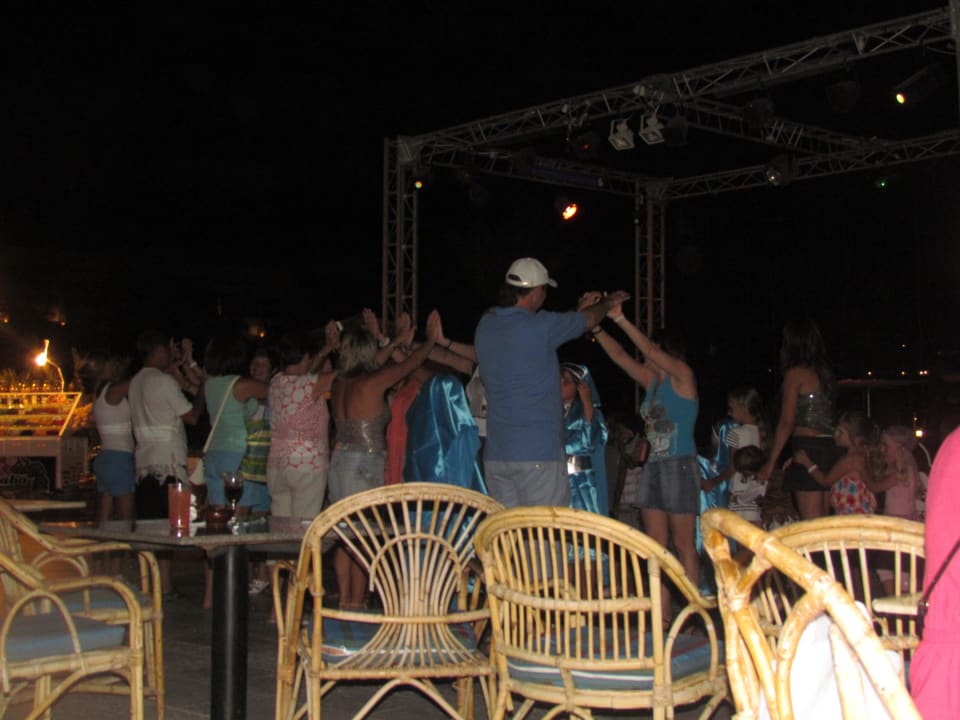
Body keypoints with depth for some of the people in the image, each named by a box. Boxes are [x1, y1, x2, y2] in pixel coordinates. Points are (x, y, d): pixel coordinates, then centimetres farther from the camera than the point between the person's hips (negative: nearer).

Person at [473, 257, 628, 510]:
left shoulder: (485, 325, 8)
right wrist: (607, 302, 28)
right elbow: (590, 319, 6)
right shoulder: (540, 326, -11)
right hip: (538, 452, -7)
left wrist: (580, 311, 30)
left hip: (495, 453, 7)